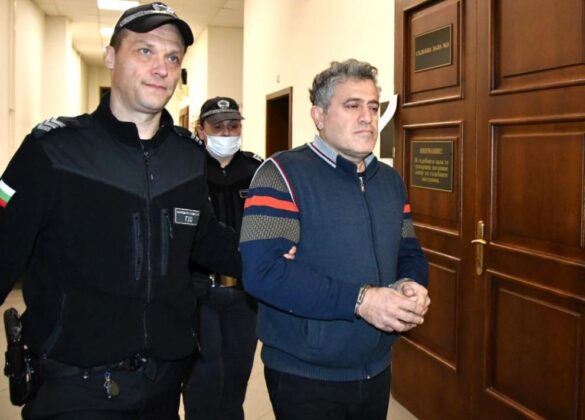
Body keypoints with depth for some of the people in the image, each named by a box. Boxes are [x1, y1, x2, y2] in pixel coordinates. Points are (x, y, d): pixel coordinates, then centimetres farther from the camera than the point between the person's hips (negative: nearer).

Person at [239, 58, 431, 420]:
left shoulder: (391, 181, 8)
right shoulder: (282, 174, -14)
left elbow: (410, 255, 12)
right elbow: (262, 270, -25)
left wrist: (411, 287, -12)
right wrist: (360, 300, -27)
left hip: (376, 371, 7)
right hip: (304, 375, -6)